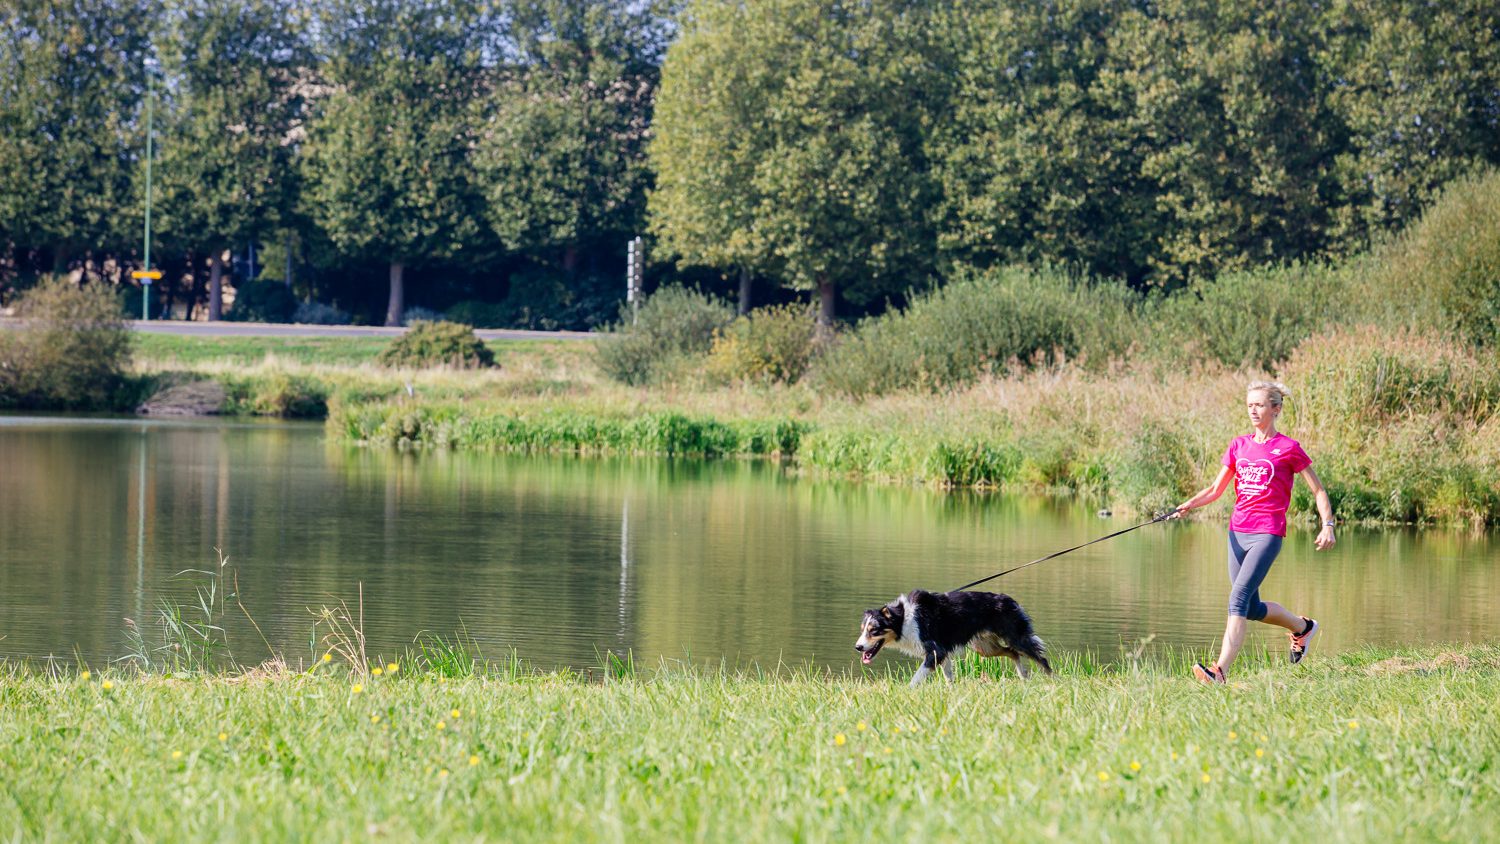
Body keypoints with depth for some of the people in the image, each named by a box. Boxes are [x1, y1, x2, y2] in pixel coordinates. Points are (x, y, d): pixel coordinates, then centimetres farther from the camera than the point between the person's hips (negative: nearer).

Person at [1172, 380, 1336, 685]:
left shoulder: (1288, 449, -2)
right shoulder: (1238, 446, 12)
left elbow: (1318, 491, 3)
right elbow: (1216, 489, 14)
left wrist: (1327, 525, -8)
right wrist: (1188, 505, -3)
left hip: (1268, 533, -6)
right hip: (1238, 532, 6)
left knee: (1239, 595, -20)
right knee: (1252, 609, 12)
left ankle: (1221, 670, -27)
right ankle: (1302, 626, 40)